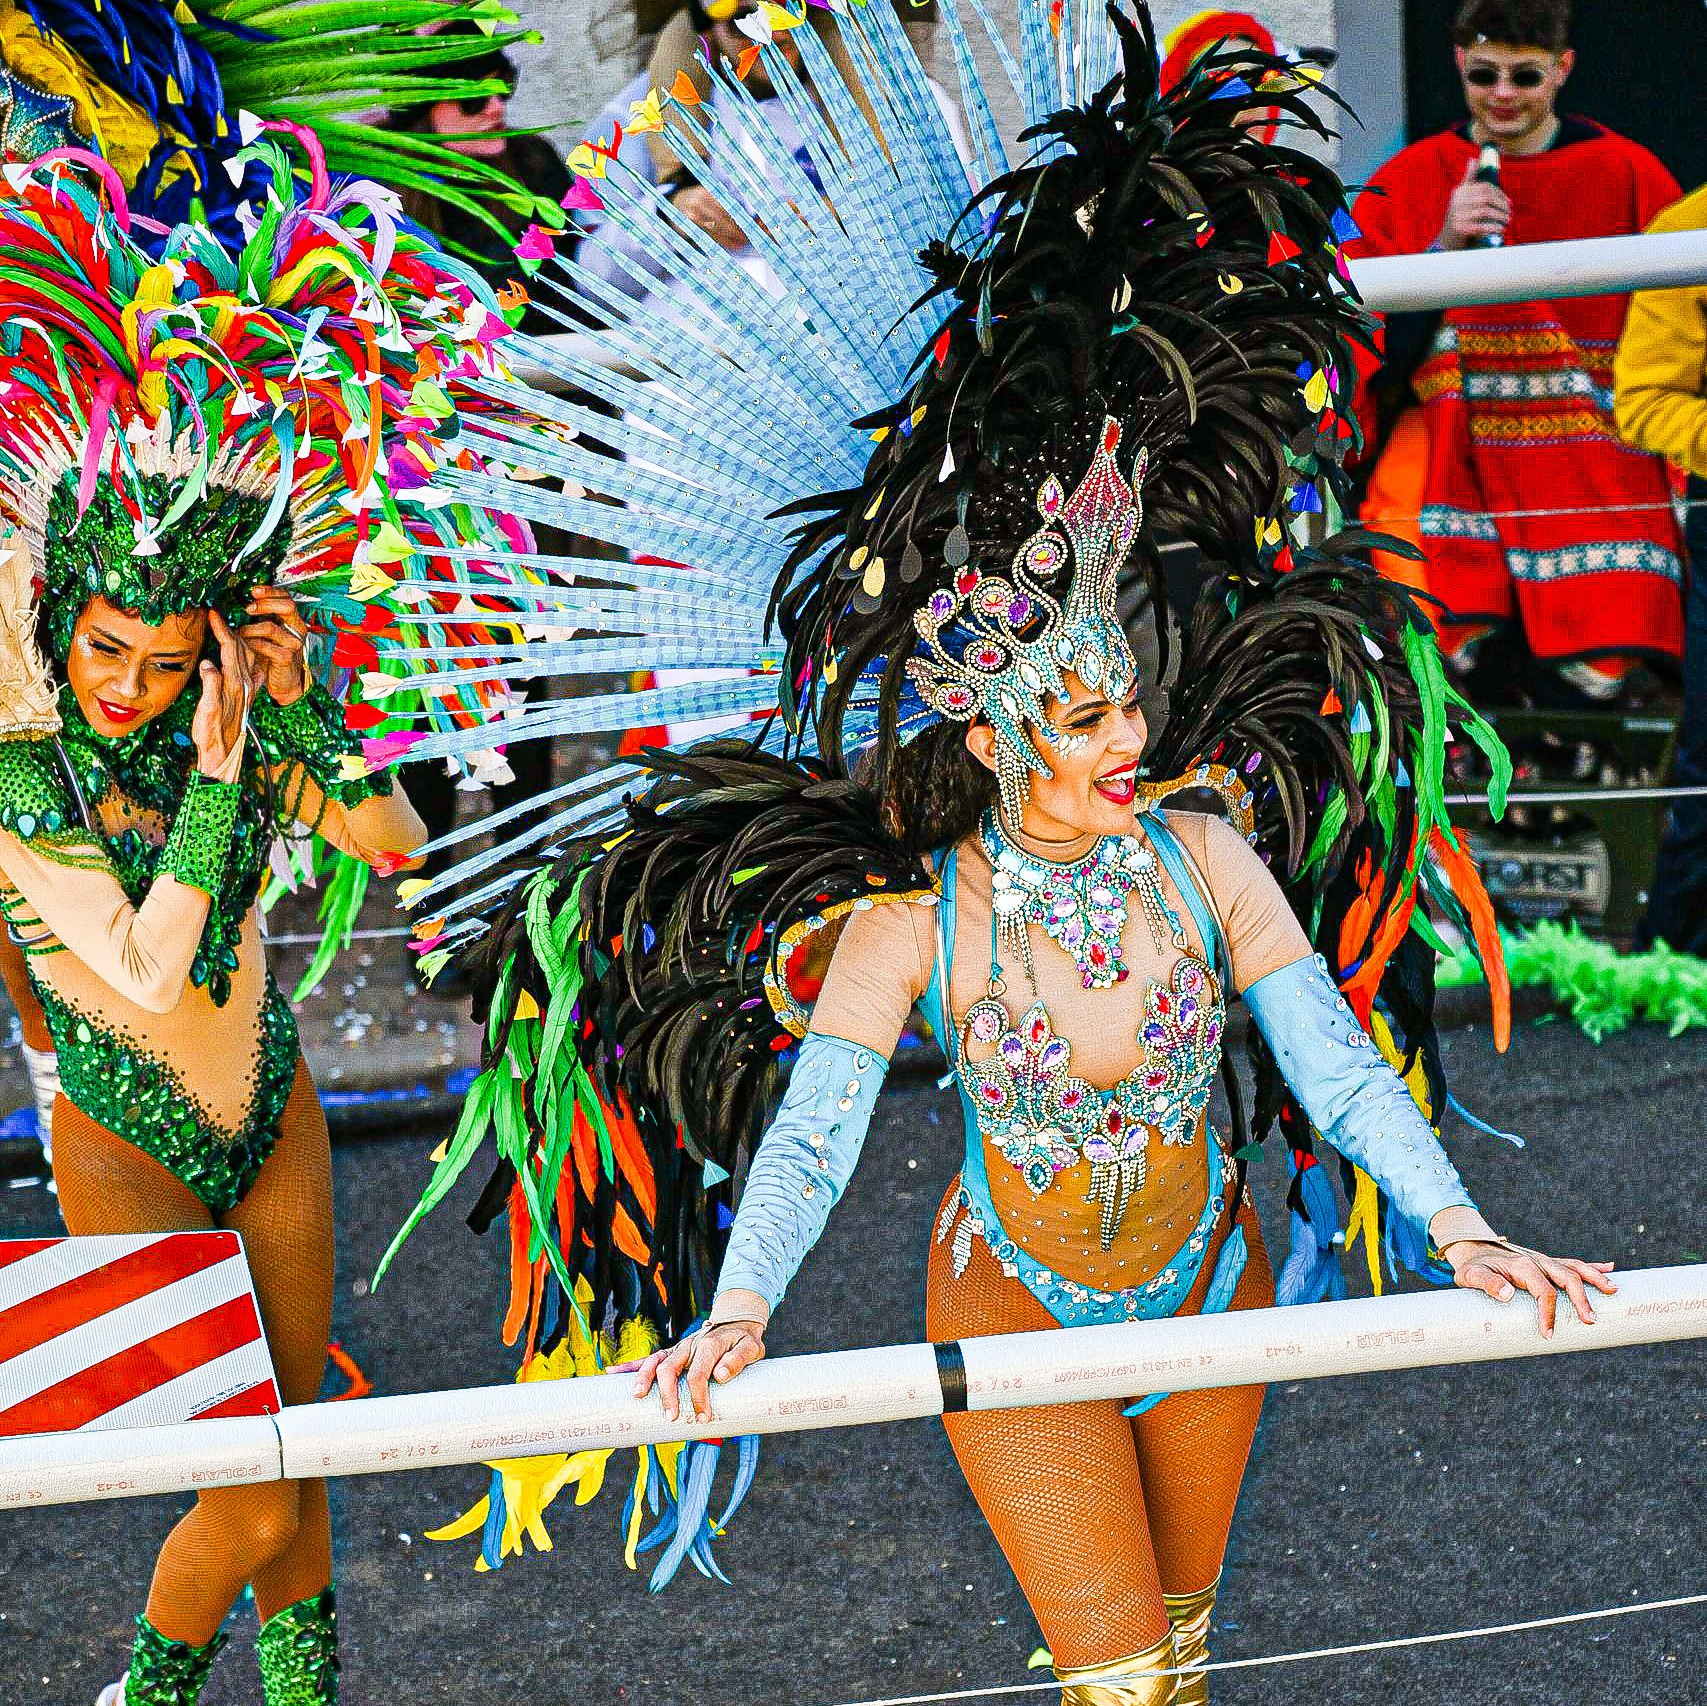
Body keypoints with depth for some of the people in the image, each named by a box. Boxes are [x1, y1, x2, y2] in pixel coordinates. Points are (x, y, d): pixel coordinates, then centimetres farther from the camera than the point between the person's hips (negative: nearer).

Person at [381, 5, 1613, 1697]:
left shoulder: (1207, 854, -15)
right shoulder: (913, 916, -21)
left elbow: (1335, 1059, -17)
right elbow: (813, 1121, -25)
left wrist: (1455, 1229, -30)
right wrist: (738, 1308, -40)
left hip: (1210, 1292, 3)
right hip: (1012, 1316, -3)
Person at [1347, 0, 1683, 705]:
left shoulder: (1629, 175, 5)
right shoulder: (1407, 181, 9)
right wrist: (1444, 247, -13)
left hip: (1587, 455, 0)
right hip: (1446, 438, 1)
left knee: (1592, 675, -15)